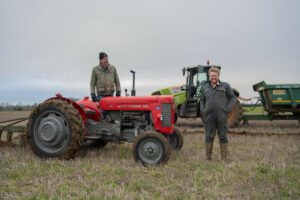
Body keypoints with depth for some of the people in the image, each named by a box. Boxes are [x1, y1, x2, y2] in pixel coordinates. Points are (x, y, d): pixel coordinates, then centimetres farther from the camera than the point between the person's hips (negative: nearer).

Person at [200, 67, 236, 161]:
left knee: (223, 137, 4)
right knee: (209, 137, 4)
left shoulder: (225, 85, 2)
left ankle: (224, 159, 13)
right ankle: (208, 158, 13)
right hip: (209, 116, 2)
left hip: (221, 116, -2)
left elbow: (233, 98, 4)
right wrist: (202, 110, 8)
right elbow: (202, 100, 22)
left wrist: (228, 109, -7)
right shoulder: (206, 87, 11)